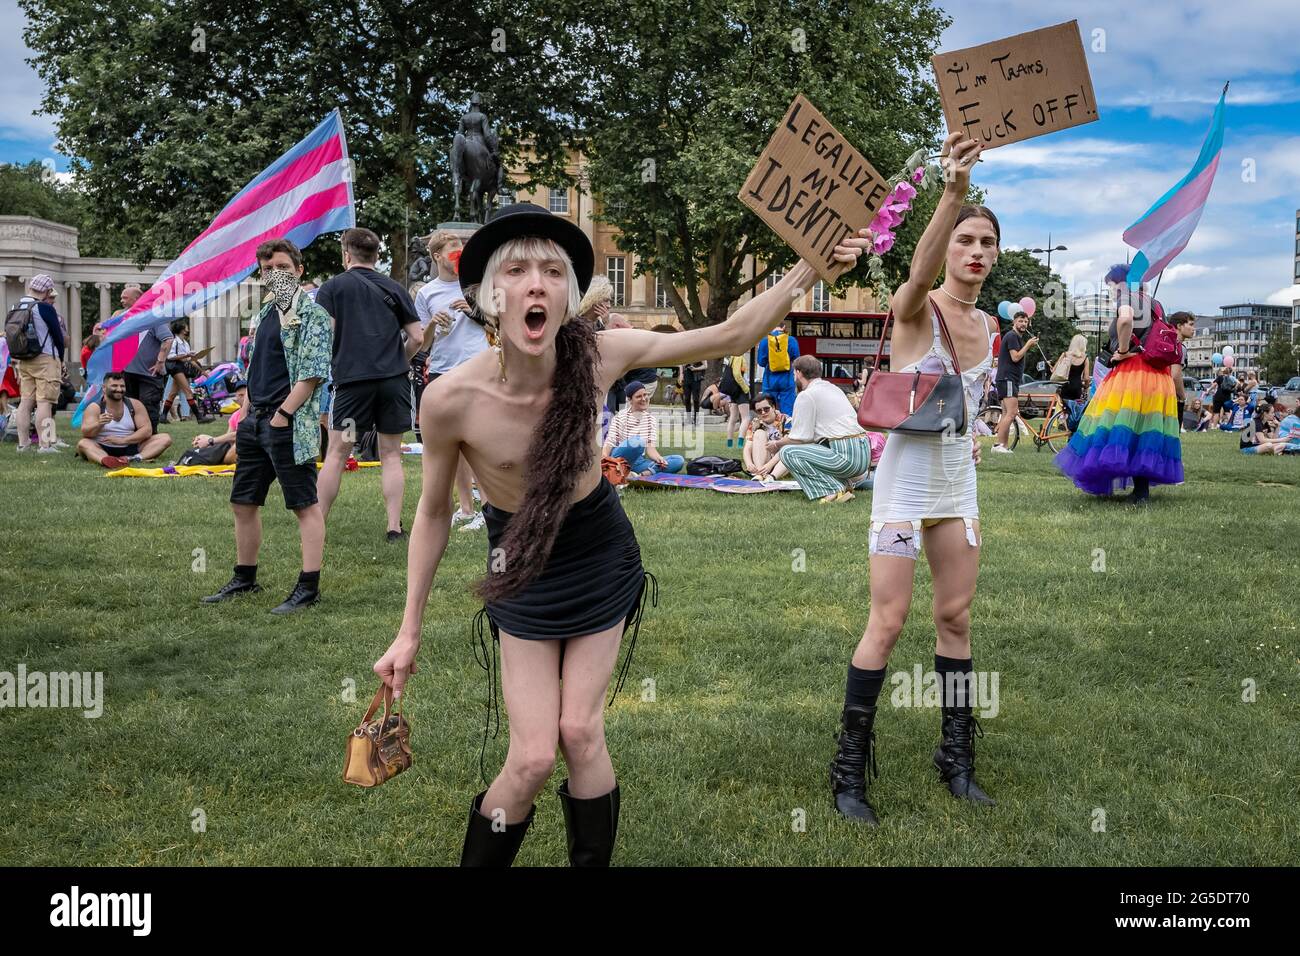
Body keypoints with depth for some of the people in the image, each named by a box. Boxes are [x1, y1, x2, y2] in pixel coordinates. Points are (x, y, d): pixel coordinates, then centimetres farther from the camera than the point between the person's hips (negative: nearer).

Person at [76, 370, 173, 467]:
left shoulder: (135, 405, 4)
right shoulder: (95, 408, -2)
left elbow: (147, 430, -5)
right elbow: (85, 433, -15)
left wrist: (123, 440, -18)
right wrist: (98, 425, -37)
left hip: (130, 449, 3)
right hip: (103, 450, -3)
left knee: (166, 438, -14)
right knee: (82, 444, -32)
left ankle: (136, 458, -41)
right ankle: (105, 460, -63)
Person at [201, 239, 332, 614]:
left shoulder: (311, 313, -7)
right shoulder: (264, 314, 17)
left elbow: (313, 372, -15)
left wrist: (281, 415, -17)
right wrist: (243, 421, 15)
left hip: (290, 424, -9)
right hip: (256, 421, 9)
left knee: (305, 505, -3)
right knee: (243, 503, 14)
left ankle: (309, 586, 1)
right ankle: (245, 578, 27)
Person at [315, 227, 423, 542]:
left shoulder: (332, 287, 4)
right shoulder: (394, 288, 10)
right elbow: (417, 338, 6)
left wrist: (332, 363, 13)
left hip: (352, 378, -2)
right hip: (394, 380, 2)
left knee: (336, 454, 4)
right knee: (391, 454, 7)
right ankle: (395, 527, 5)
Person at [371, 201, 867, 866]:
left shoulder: (599, 355, -21)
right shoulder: (452, 397, -25)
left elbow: (732, 335, -12)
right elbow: (433, 513, -9)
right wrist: (409, 631, -3)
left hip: (600, 558, 1)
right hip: (523, 569, -1)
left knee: (580, 731, 0)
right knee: (533, 757, -5)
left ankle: (592, 861, 26)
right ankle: (477, 859, 23)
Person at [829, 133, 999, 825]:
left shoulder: (987, 325, 9)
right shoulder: (915, 309, -12)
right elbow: (921, 271, -37)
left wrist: (968, 433, 10)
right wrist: (953, 191, -51)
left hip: (958, 481, 6)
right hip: (905, 477, -6)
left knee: (956, 616, 11)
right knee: (887, 623, -5)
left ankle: (956, 755, 23)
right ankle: (850, 766, 6)